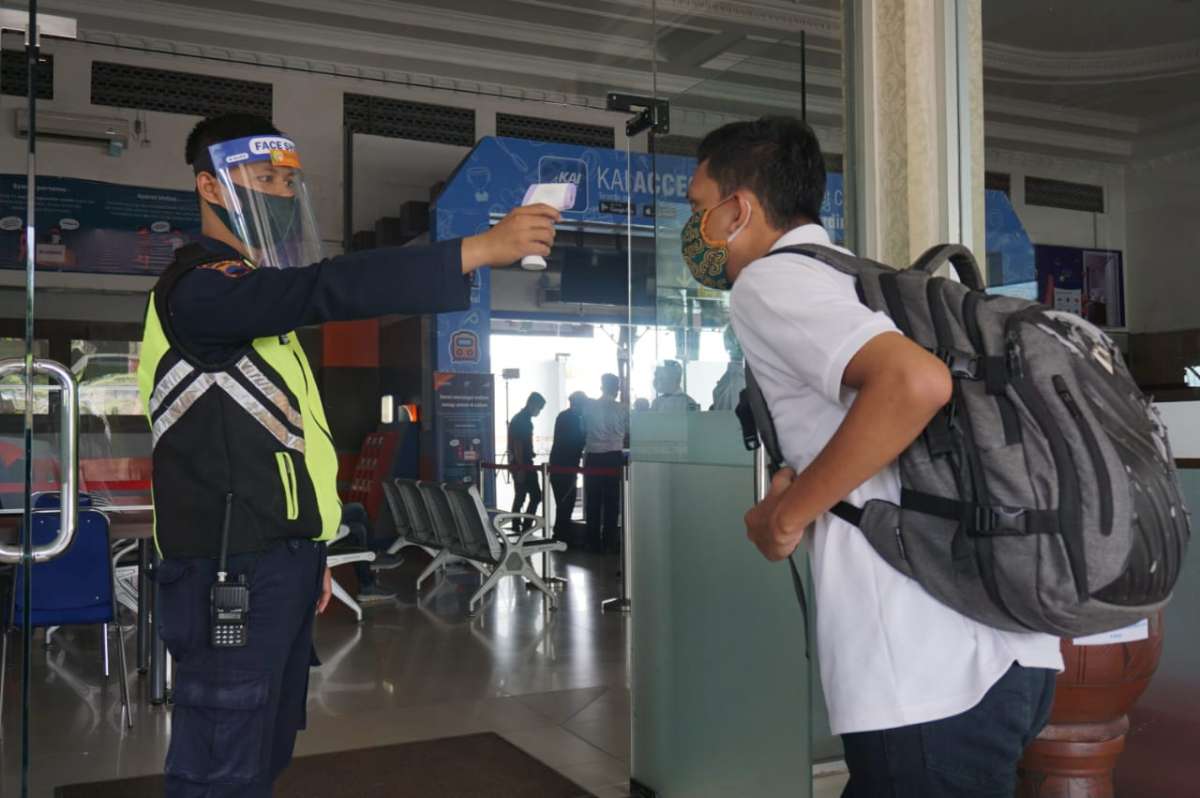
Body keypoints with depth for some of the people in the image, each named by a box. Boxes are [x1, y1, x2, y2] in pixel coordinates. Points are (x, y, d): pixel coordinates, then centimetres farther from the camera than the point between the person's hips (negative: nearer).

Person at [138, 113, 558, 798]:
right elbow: (330, 288, -31)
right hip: (231, 568, -10)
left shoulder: (259, 296, 20)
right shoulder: (200, 286, -13)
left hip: (281, 558, 10)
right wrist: (481, 249, -34)